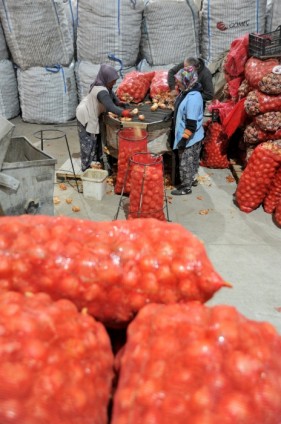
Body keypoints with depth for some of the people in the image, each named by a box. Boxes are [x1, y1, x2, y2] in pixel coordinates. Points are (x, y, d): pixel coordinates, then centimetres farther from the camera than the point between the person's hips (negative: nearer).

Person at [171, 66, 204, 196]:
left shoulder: (193, 98, -28)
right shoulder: (186, 92, 2)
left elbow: (191, 123, -27)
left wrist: (184, 138, -23)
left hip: (190, 138, -9)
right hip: (191, 136, 9)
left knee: (185, 163, 5)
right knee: (192, 161, 24)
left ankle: (186, 187, 19)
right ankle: (191, 179, 41)